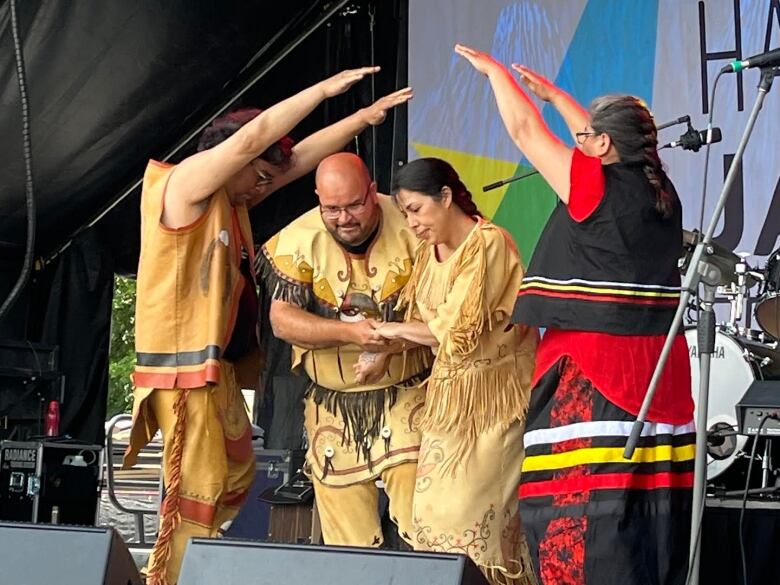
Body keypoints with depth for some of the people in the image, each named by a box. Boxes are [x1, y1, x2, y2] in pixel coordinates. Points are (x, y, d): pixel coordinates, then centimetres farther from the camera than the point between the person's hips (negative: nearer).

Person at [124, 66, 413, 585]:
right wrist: (325, 89, -15)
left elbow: (299, 159, 15)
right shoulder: (183, 186, -12)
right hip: (183, 367, -10)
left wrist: (364, 117, 11)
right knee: (199, 489, -8)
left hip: (221, 364, 10)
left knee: (237, 476, 15)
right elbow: (250, 139, -20)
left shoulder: (233, 199, 13)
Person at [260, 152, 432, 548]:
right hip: (333, 406, 2)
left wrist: (395, 341, -23)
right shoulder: (299, 240, -6)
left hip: (406, 394, -2)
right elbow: (282, 320, -12)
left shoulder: (410, 229, -9)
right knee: (346, 538, 6)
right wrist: (349, 332, -28)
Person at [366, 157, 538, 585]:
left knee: (471, 516, -9)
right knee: (433, 511, 5)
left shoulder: (489, 243, -14)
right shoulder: (430, 250, 11)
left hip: (491, 396, -8)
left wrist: (394, 331, -6)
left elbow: (457, 328, -17)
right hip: (447, 395, 8)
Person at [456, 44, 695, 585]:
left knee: (580, 511, -7)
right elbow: (607, 137, 27)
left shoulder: (597, 187, -10)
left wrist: (496, 71, 15)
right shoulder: (661, 192, 9)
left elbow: (525, 130, 0)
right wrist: (554, 94, 38)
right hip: (658, 365, 8)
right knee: (650, 503, 9)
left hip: (594, 370, -8)